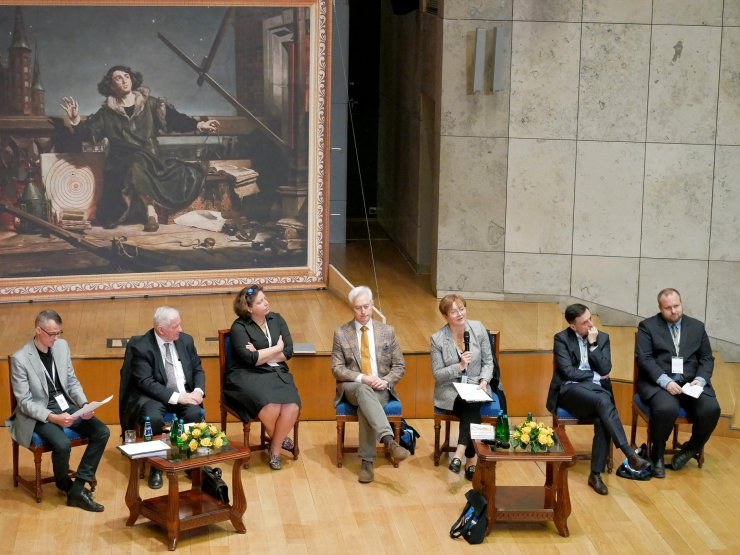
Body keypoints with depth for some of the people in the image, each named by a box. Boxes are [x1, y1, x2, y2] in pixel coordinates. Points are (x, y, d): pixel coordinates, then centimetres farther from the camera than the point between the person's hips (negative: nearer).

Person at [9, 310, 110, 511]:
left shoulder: (62, 346, 2)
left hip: (66, 406, 6)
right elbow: (24, 402, -15)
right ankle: (66, 486, 1)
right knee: (62, 444, -32)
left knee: (102, 432, -14)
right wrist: (53, 417, -28)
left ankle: (78, 487, -11)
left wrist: (85, 404, -8)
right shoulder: (20, 358, -16)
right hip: (38, 414, -6)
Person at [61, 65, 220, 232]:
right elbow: (86, 133, 7)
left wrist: (199, 125, -8)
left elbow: (174, 118, 5)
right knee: (136, 164, -36)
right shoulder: (107, 113, 11)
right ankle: (150, 210, -28)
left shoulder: (150, 104, 12)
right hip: (122, 164, -1)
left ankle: (149, 210, -28)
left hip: (151, 161, 1)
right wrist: (75, 119, -12)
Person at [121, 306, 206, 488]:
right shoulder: (141, 346, -12)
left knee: (194, 414, -29)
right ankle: (156, 466, -12)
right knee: (153, 418, -34)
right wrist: (176, 397, -25)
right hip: (154, 395, -3)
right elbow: (146, 383, -17)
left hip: (184, 393, 3)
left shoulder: (186, 340, 4)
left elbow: (198, 370, 10)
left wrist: (198, 391, -12)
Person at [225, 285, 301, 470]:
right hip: (248, 376, -4)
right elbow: (251, 359, -15)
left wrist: (261, 355, -8)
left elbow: (288, 352, 3)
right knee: (271, 406, -33)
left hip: (277, 374, 4)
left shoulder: (276, 320, 11)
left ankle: (275, 449, -4)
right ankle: (278, 439, 1)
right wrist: (276, 348, -2)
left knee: (292, 407, -26)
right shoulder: (239, 327, -5)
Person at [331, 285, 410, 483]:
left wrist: (386, 381, -12)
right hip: (353, 387, -1)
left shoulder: (387, 331, 7)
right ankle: (389, 440, -53)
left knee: (365, 405, -35)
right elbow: (337, 368, -1)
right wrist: (362, 378, -17)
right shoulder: (341, 333, 4)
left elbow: (400, 366, 8)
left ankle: (367, 461, -33)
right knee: (364, 390, -38)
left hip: (381, 389, 1)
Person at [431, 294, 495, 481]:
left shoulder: (478, 329, 1)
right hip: (450, 390, -2)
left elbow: (488, 362, 5)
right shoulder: (438, 339, -6)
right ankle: (471, 460, -30)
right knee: (471, 407, -32)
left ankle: (460, 455, -35)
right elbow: (437, 374, -4)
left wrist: (484, 380, -13)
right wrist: (459, 367, -19)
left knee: (471, 404, -33)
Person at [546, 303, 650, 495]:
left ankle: (596, 474, -27)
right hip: (570, 389, -3)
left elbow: (605, 370, -2)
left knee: (602, 419, -32)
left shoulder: (602, 337, 9)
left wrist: (593, 344, -7)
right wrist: (595, 376, -4)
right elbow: (568, 372, -9)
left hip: (596, 389, 3)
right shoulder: (562, 339, 0)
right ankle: (629, 454, -38)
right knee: (602, 402, -35)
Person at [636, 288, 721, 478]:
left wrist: (700, 379, -8)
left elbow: (707, 358, 13)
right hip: (658, 383, -3)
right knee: (666, 409, -35)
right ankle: (657, 455, -8)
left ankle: (691, 449, 2)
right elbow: (644, 358, -6)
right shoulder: (648, 326, 4)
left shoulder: (697, 326, 15)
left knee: (711, 409, -25)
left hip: (691, 383, 4)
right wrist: (665, 381, -20)